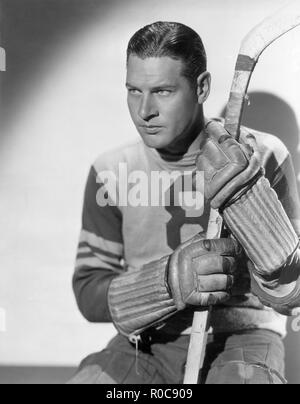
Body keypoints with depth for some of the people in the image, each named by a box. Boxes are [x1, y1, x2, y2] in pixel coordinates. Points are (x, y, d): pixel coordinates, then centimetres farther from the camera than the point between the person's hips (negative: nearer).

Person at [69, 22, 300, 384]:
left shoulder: (261, 156, -7)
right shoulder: (111, 172, -1)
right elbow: (89, 293, -2)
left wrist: (247, 196, -26)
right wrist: (169, 282, -22)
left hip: (241, 338, -2)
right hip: (147, 345, 3)